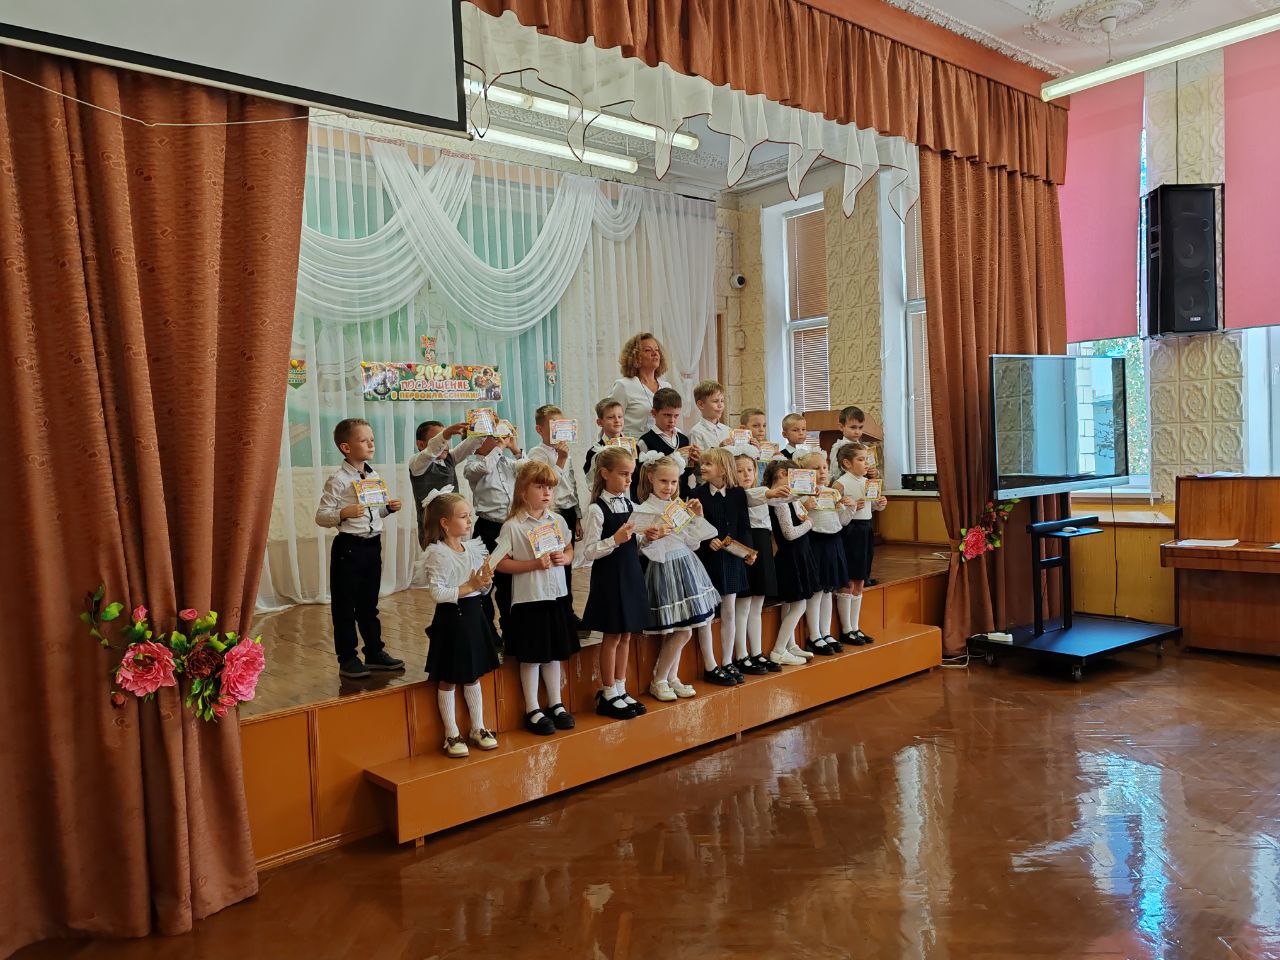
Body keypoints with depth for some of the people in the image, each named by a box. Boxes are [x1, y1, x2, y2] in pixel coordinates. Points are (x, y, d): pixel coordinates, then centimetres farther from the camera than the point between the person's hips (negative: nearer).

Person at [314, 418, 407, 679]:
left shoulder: (375, 476, 8)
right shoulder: (338, 480, -12)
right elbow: (321, 516, -12)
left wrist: (389, 508, 2)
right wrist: (343, 514, -28)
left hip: (372, 545, 6)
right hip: (349, 547, -6)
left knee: (369, 603, 17)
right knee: (345, 605, 4)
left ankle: (375, 652, 27)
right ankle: (347, 658, 15)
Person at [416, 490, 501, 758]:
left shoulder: (473, 548, 5)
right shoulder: (438, 554, -15)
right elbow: (437, 593, -22)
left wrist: (486, 580, -10)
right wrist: (469, 586, -22)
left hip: (474, 615, 7)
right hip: (451, 618, -6)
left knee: (473, 677, 17)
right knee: (448, 680, 6)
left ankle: (477, 728, 29)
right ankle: (452, 735, 17)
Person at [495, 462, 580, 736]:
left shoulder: (557, 520, 5)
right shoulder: (513, 526, -12)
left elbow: (570, 550, 16)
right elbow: (500, 563, -12)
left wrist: (564, 558, -7)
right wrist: (533, 564, -20)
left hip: (555, 595, 5)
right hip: (528, 598, -5)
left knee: (554, 652, 15)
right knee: (531, 656, 4)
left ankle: (556, 704, 29)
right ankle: (533, 710, 18)